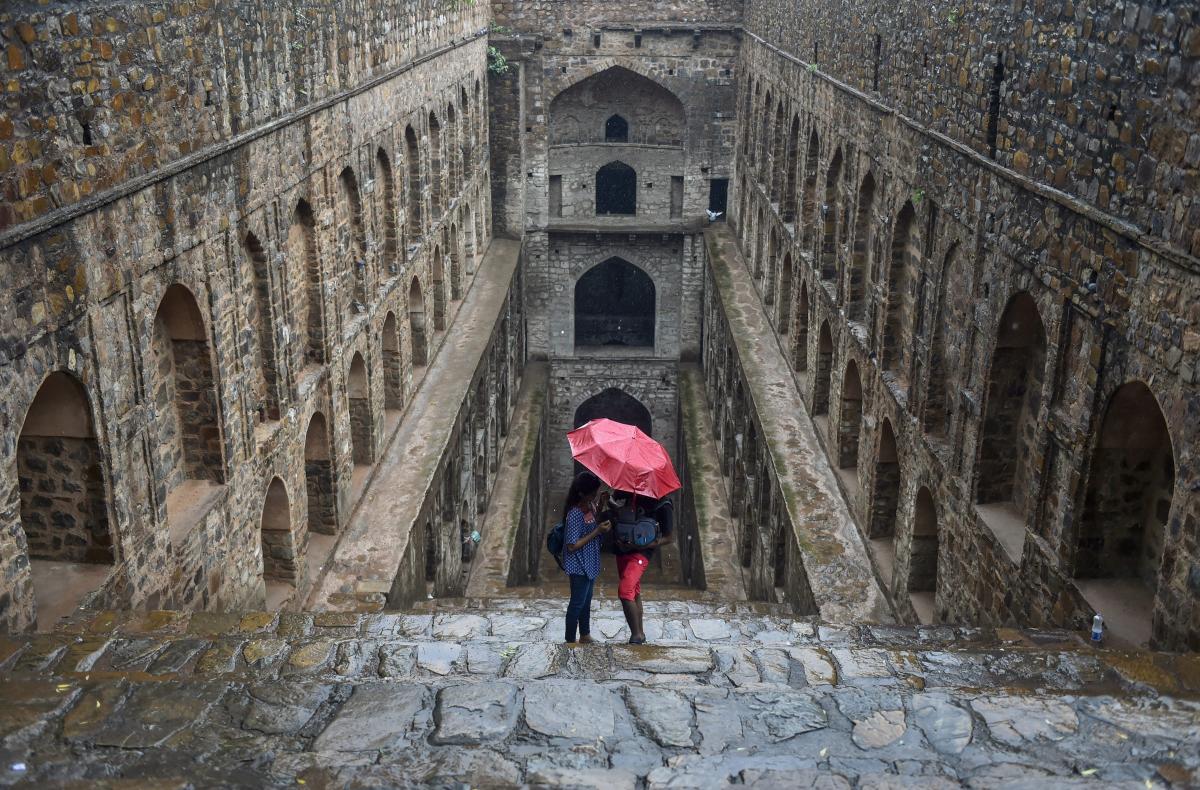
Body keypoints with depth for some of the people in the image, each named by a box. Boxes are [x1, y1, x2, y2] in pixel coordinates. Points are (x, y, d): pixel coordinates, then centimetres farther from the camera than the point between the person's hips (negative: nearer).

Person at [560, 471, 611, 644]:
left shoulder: (590, 506, -2)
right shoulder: (575, 514, -27)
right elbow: (572, 546, -25)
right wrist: (597, 531, -26)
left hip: (590, 563, 9)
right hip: (579, 566, -9)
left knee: (586, 601, 22)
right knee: (577, 603, 4)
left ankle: (585, 635, 37)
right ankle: (570, 641, 18)